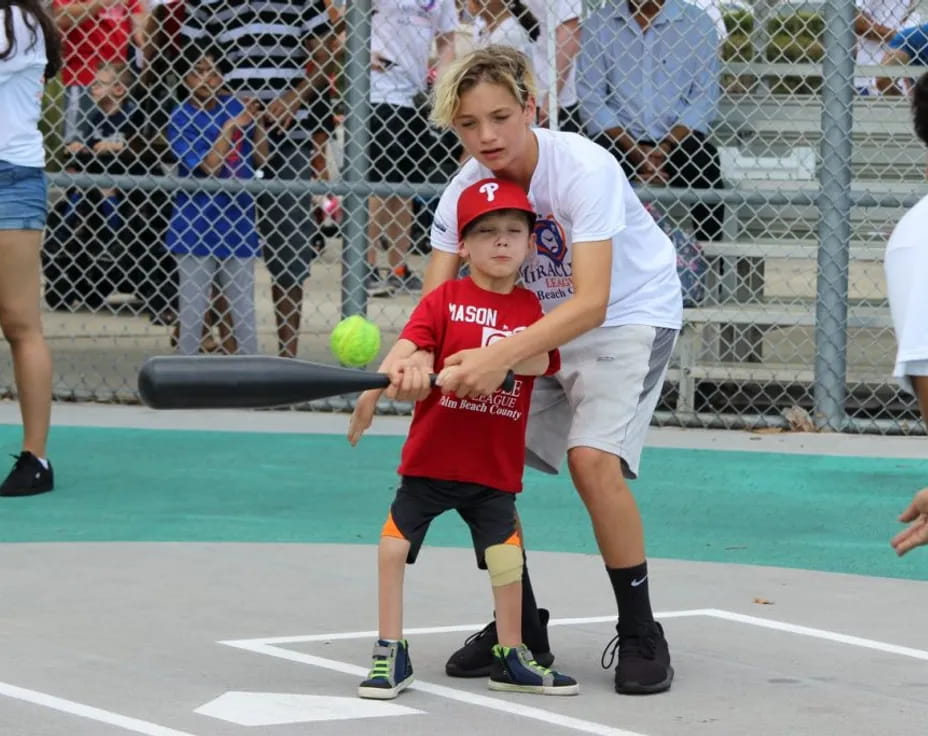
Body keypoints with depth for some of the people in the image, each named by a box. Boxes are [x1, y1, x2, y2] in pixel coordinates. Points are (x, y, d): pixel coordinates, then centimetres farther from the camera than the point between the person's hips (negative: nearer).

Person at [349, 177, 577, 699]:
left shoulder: (530, 308, 4)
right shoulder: (446, 299, -4)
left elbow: (540, 361, -12)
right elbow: (409, 344, -17)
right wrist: (374, 391, -33)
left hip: (495, 465, 2)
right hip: (430, 457, -2)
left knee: (507, 555, 2)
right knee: (395, 544, -3)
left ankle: (511, 657, 20)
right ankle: (392, 654, 10)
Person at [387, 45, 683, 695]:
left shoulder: (585, 170, -29)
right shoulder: (466, 189, -12)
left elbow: (591, 302, -37)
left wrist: (501, 357, -48)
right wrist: (417, 359, -38)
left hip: (630, 316, -6)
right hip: (541, 324, 6)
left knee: (592, 457, -26)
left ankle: (640, 634, -11)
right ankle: (520, 626, 13)